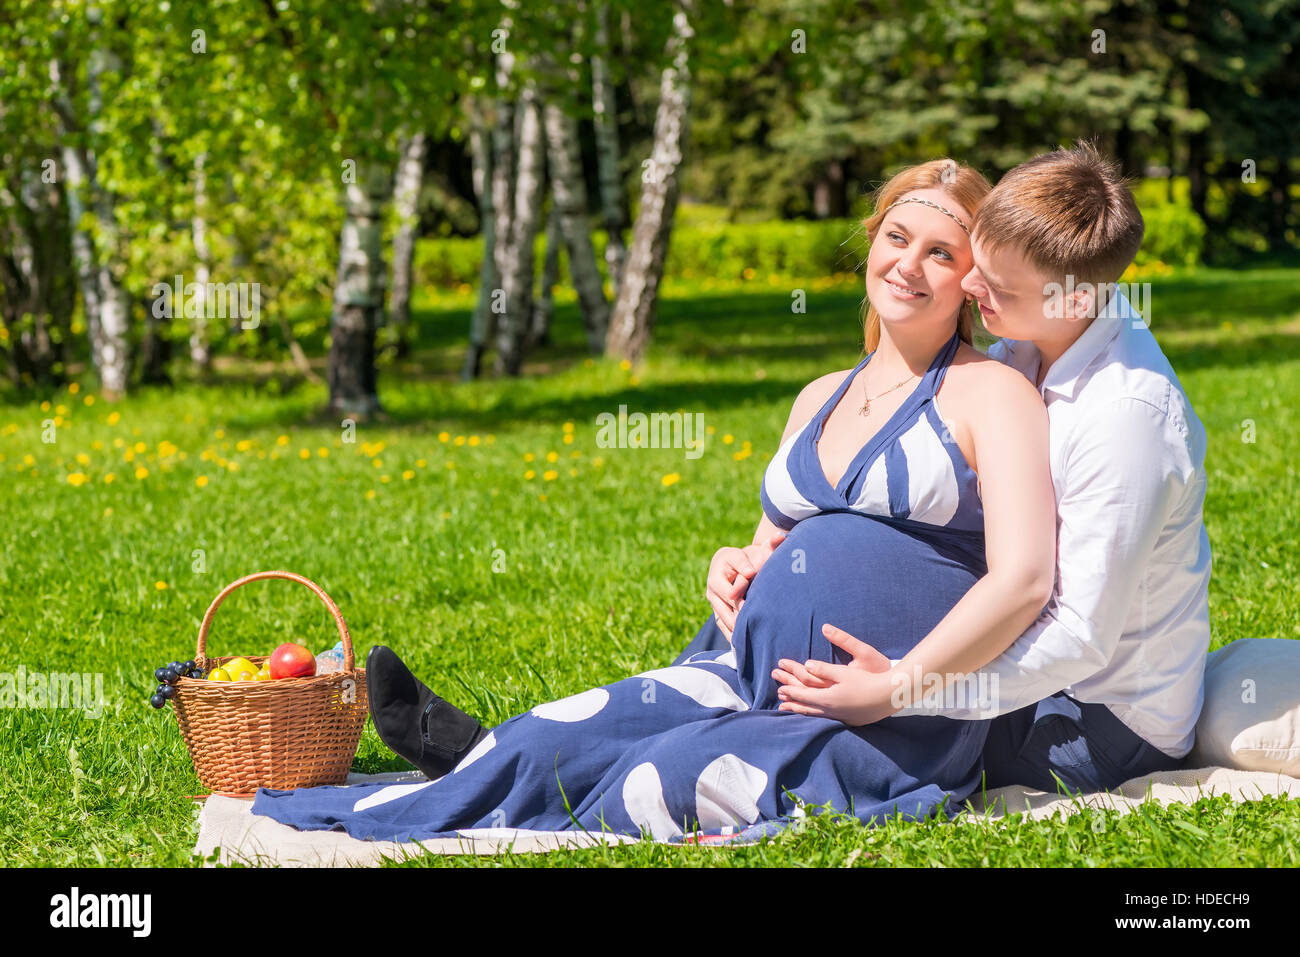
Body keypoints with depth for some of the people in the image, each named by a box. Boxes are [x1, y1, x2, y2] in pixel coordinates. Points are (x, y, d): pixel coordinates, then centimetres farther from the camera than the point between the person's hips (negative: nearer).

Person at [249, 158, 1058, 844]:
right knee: (565, 735, -17)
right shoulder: (822, 399, 20)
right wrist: (738, 570, 5)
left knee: (658, 784, -27)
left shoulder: (993, 395, -3)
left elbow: (1024, 580, -14)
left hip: (901, 736, -7)